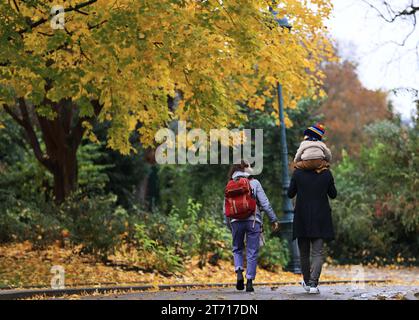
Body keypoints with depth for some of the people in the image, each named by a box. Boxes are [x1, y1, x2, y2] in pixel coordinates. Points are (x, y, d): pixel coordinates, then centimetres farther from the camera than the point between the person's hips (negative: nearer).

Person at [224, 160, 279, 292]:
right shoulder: (254, 183, 1)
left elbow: (225, 208, 9)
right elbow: (265, 203, -4)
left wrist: (229, 225, 20)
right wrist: (274, 219, 1)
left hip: (236, 221, 2)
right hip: (253, 221, -2)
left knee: (237, 249, 19)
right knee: (252, 252, 5)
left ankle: (239, 272, -5)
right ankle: (249, 281, 3)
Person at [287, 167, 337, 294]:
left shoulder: (298, 173, -6)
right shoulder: (326, 174, -4)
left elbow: (290, 194, 4)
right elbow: (333, 194, 8)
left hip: (302, 218, 1)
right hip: (321, 219, 0)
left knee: (304, 252, 15)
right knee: (318, 252, -1)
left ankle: (307, 282, 24)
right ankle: (313, 284, -14)